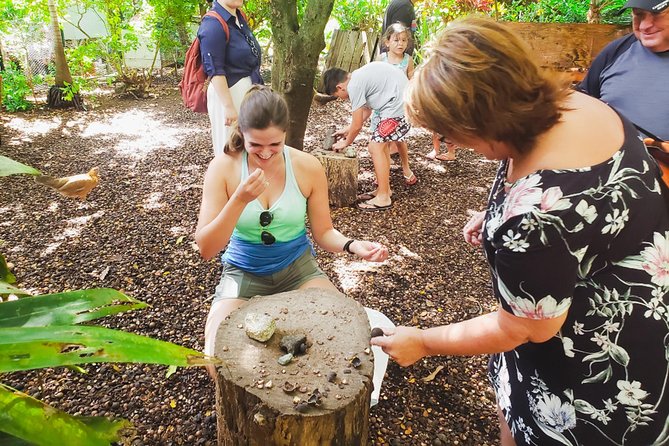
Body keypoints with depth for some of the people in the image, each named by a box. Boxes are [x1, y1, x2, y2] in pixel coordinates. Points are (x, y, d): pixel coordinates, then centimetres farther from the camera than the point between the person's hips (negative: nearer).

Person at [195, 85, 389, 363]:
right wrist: (240, 200, -29)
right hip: (244, 273, -1)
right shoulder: (223, 168, -12)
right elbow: (206, 249, -14)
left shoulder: (308, 167, -9)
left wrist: (352, 245, -22)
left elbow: (323, 231, 1)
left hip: (298, 268, 1)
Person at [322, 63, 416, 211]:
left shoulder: (354, 86, -15)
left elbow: (357, 126, -9)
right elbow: (367, 110, 23)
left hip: (398, 103, -11)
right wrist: (347, 130, 24)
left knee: (375, 147, -10)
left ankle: (383, 198, -4)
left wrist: (345, 143, 8)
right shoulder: (358, 76, 13)